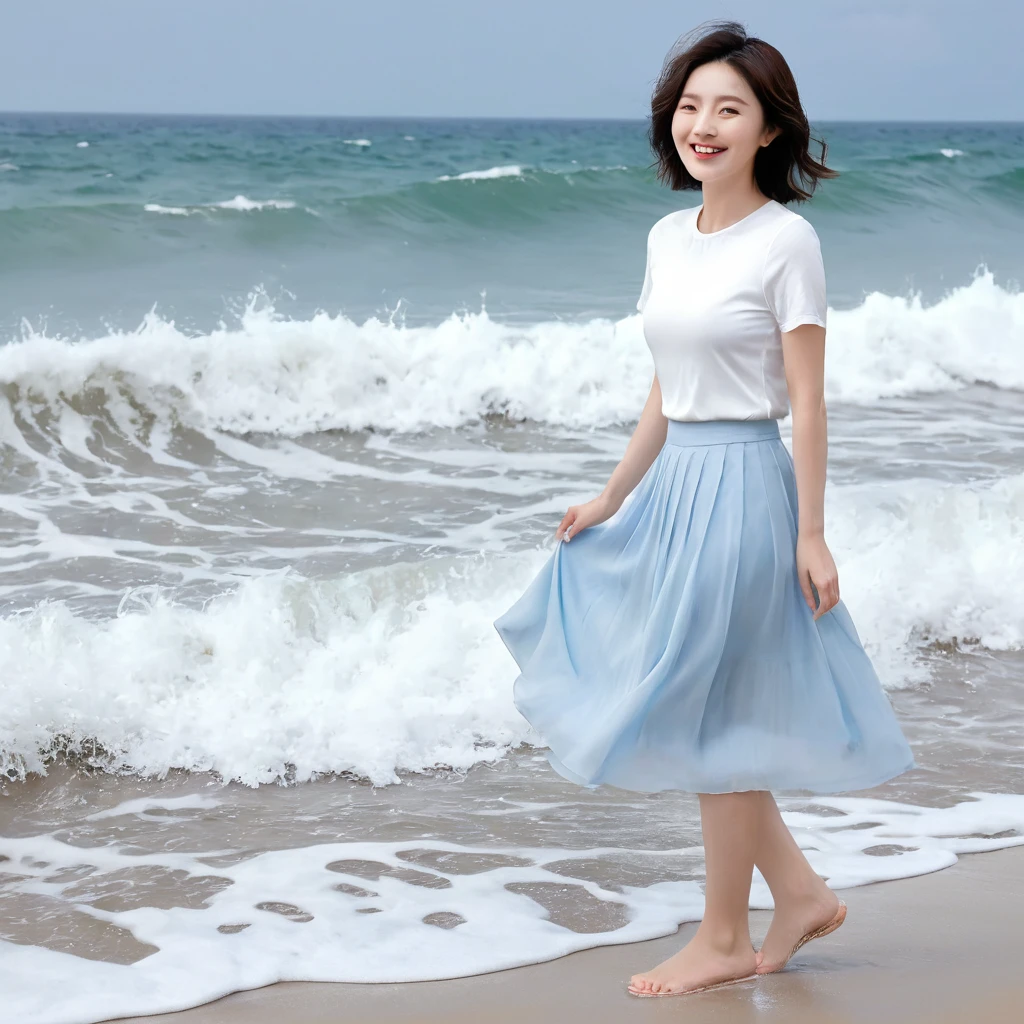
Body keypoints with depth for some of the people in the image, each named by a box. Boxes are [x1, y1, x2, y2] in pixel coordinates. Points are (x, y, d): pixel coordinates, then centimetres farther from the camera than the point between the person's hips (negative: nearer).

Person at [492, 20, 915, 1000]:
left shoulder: (786, 240, -11)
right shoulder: (667, 237, 9)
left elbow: (806, 401, -11)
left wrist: (811, 534, -12)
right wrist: (611, 500, 18)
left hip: (742, 484, -8)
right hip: (673, 481, 8)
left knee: (711, 713, 1)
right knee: (677, 706, 12)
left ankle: (723, 939, 16)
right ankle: (801, 892, 26)